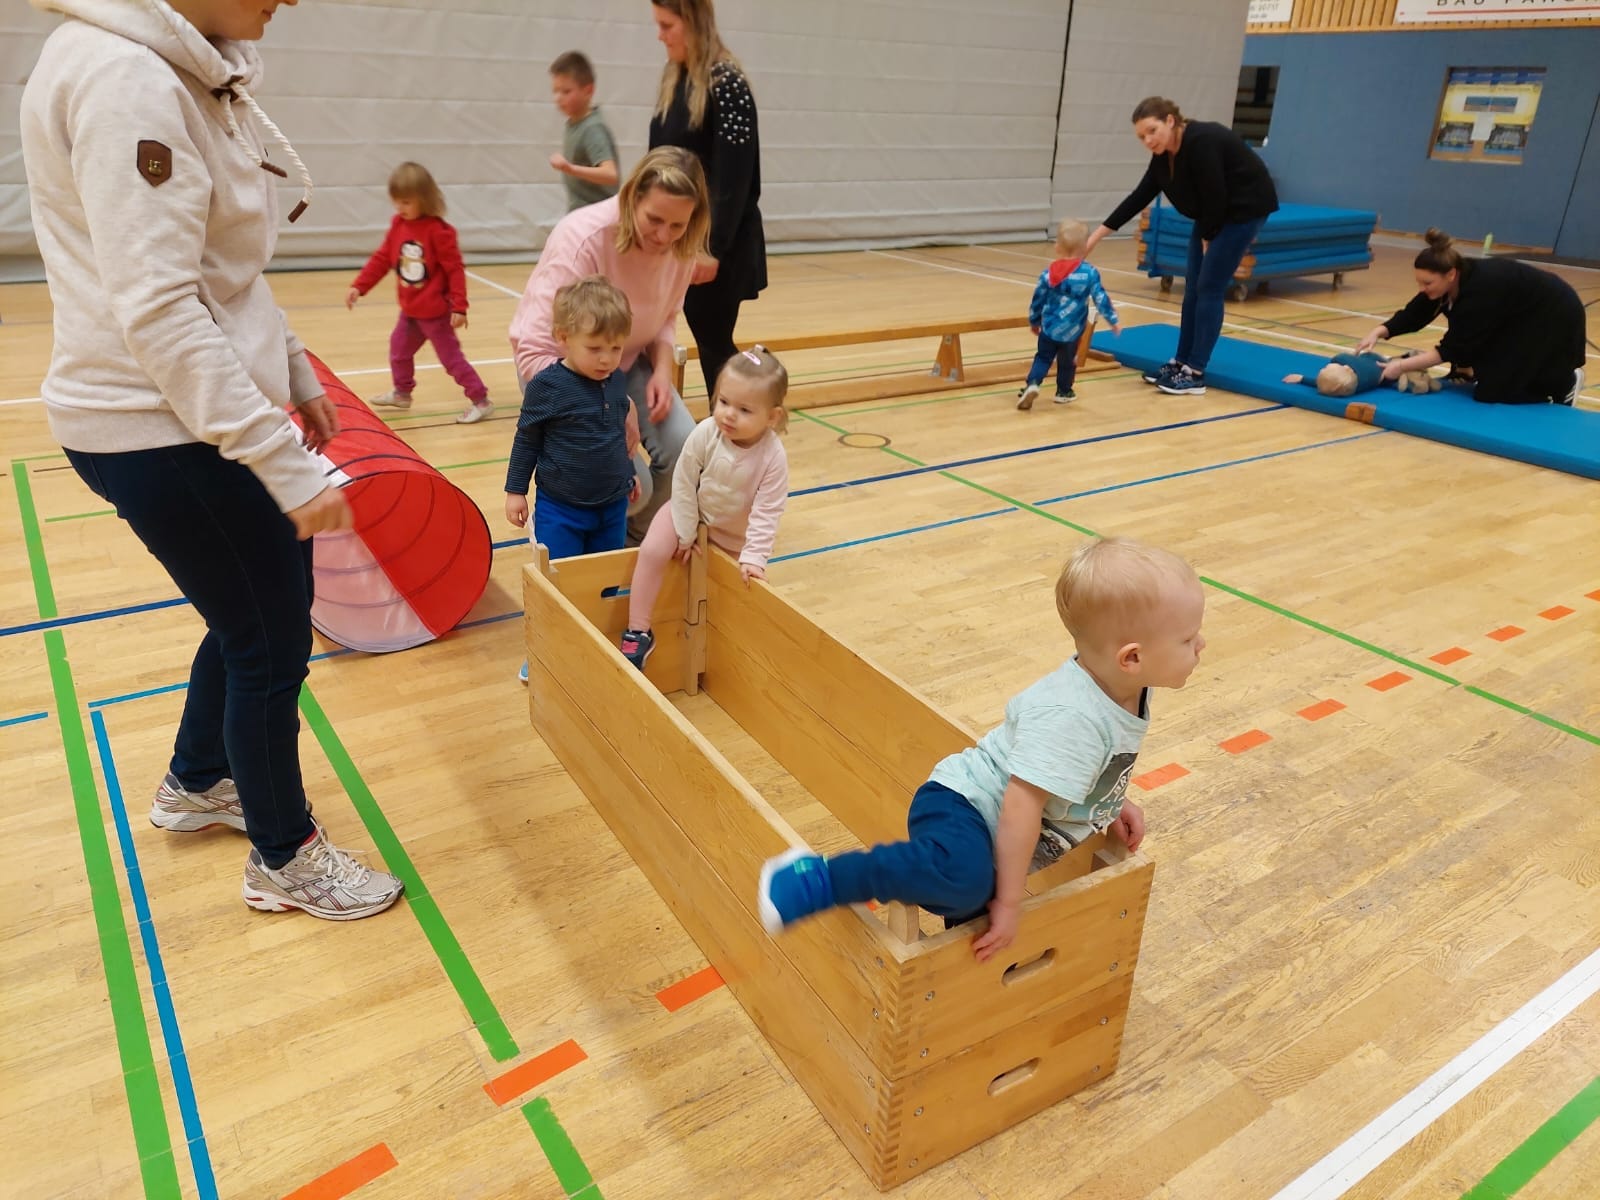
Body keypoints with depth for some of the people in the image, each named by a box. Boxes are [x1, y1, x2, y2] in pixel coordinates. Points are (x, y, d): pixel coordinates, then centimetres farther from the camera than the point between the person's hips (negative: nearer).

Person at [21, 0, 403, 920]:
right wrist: (289, 465, -27)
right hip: (164, 431, -9)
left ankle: (198, 783, 46)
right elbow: (158, 312, -26)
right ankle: (284, 859, 26)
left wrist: (292, 370, 19)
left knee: (259, 615, 22)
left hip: (206, 408, 10)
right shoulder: (125, 80, -21)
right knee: (272, 643, 4)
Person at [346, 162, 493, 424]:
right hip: (409, 309, 8)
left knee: (451, 357, -3)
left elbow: (455, 269, -19)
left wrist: (459, 307, -22)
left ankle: (480, 401, 5)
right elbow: (381, 258, 6)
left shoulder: (438, 230, -21)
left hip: (435, 311, -8)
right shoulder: (398, 225, 1)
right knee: (399, 348, 22)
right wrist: (358, 287, 1)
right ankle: (402, 392, 42)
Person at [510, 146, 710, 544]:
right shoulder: (584, 239, -30)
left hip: (629, 361, 5)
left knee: (682, 446, -19)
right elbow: (535, 354, -31)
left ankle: (640, 540, 11)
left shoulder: (681, 245, -13)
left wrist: (662, 370, -15)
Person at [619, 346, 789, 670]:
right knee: (652, 550, -20)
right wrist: (685, 534, -9)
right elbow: (684, 484, -16)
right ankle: (638, 633, -12)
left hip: (736, 532, 1)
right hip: (693, 512, 0)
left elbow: (766, 512, -22)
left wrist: (754, 556, -26)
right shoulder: (704, 434, -27)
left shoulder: (774, 457, -29)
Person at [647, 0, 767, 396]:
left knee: (713, 342, -1)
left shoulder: (727, 82, -14)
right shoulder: (674, 79, 10)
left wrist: (715, 247, -20)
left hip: (719, 241, -7)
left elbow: (734, 175, -18)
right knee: (707, 341, 11)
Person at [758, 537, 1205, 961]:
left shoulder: (1128, 690, 1)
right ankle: (817, 878, -22)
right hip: (961, 808, -10)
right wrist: (1009, 901, -23)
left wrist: (1112, 806, 13)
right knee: (963, 876, -38)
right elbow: (1021, 805, -30)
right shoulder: (1070, 717, -29)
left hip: (996, 831, 10)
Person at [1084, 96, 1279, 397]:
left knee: (1209, 288, -10)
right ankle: (1181, 362, 16)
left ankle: (1195, 374, -6)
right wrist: (1099, 234, 3)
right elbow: (1140, 197, 4)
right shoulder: (1164, 153, -2)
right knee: (1193, 287, 7)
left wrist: (1207, 239, -10)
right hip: (1215, 213, 8)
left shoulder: (1202, 142, -27)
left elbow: (1215, 197, -24)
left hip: (1245, 208, -8)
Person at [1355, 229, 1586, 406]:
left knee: (1492, 391, -11)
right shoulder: (1453, 279, -15)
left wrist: (1403, 366, -34)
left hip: (1555, 317, -8)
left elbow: (1453, 347, -32)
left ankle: (1564, 383, 7)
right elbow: (1414, 315, -6)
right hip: (1518, 317, 8)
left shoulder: (1480, 288, -36)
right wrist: (1380, 332, -21)